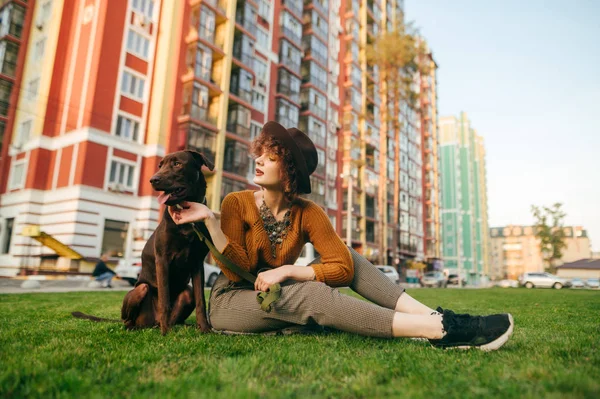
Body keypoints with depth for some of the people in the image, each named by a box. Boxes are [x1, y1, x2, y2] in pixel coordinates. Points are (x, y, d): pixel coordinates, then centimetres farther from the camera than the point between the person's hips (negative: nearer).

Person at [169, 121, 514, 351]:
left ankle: (432, 316, -28)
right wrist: (210, 220, -29)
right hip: (229, 302, -3)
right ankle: (440, 329, -41)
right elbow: (237, 270, -20)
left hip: (276, 301, 4)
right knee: (304, 293, -34)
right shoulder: (237, 204, -12)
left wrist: (287, 270, -25)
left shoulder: (308, 213, -8)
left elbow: (342, 267, -16)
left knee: (346, 253, -14)